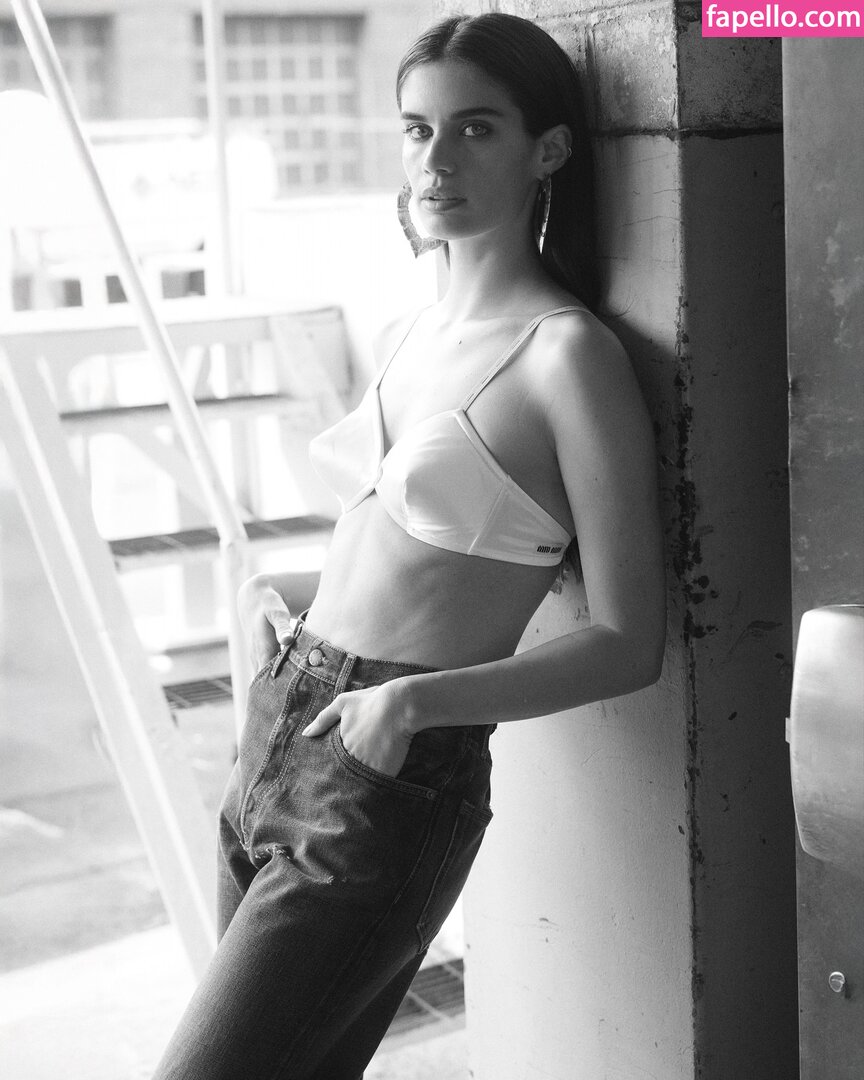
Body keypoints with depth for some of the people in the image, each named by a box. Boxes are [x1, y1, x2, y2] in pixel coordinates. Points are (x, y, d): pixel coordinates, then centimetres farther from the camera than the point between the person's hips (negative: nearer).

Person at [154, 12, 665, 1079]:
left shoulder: (570, 358, -11)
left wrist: (418, 700, -21)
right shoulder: (406, 337, 11)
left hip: (386, 788, -7)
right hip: (276, 732, 8)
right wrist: (273, 586, 7)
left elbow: (628, 643, -12)